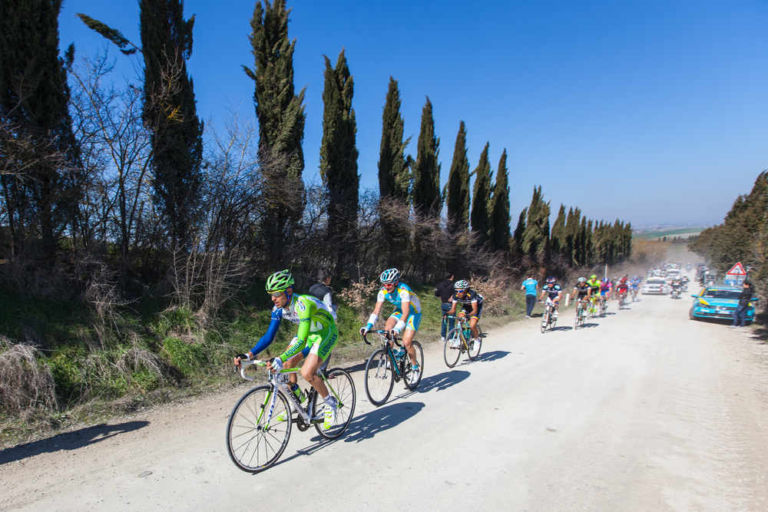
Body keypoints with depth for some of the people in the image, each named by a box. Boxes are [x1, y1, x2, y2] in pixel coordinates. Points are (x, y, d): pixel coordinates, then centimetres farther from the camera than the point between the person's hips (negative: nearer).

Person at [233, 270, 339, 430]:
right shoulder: (279, 308, -12)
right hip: (308, 332, 8)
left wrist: (280, 359, -53)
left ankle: (330, 403, 2)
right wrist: (249, 355, -20)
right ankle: (297, 401, 20)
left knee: (307, 373, -21)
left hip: (326, 333, -8)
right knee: (285, 366, -4)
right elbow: (269, 336, -8)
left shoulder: (302, 304, -36)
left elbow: (302, 341, -43)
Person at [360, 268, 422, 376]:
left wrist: (398, 328, -55)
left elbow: (405, 313, -41)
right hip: (399, 311, 5)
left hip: (413, 312, -5)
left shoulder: (403, 290, -34)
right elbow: (376, 310, -18)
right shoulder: (383, 291, -17)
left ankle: (415, 367, 7)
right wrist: (368, 325, -32)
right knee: (387, 329, -23)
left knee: (406, 342, -17)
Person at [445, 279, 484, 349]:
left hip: (477, 305, -4)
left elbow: (475, 310, -42)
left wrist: (468, 315, -61)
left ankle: (476, 339, 9)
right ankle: (458, 339, -3)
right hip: (466, 306, 5)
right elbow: (453, 309, -21)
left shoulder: (471, 294, -39)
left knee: (472, 326, -18)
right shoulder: (456, 295, -25)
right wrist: (447, 313, -41)